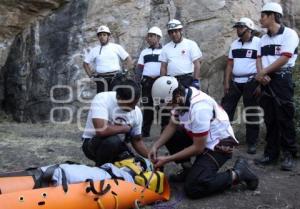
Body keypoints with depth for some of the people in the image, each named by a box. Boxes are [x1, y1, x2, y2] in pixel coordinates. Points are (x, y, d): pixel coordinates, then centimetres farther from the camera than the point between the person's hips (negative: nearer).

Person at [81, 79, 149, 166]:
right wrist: (126, 128, -23)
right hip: (92, 143, -5)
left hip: (116, 145, 6)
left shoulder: (137, 112, -8)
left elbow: (137, 141, 3)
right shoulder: (102, 99, -26)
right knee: (112, 140, -35)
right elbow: (101, 130, -39)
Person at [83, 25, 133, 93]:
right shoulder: (94, 50, 10)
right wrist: (91, 75, 6)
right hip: (101, 79, 1)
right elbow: (85, 63, 17)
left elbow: (129, 60, 6)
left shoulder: (117, 47, 6)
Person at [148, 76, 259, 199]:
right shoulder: (182, 96, -8)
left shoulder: (198, 108, -33)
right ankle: (189, 170, 11)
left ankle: (238, 173, -2)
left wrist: (167, 159, -18)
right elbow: (172, 126, 3)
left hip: (218, 145, -9)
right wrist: (155, 146, -10)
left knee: (193, 188, -17)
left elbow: (198, 148, -24)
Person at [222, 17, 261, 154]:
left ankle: (252, 143, 14)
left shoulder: (258, 43, -5)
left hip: (251, 82, -5)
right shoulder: (234, 44, 12)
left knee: (252, 114, 3)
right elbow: (230, 64, 12)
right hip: (235, 82, 5)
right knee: (226, 109, 5)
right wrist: (226, 82, 6)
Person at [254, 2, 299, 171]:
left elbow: (284, 58, -15)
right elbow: (259, 58, 11)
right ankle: (271, 153, 15)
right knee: (270, 119, 8)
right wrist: (261, 75, -9)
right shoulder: (264, 38, 16)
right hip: (266, 81, 7)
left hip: (282, 79, -6)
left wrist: (263, 72, -11)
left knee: (284, 119, -5)